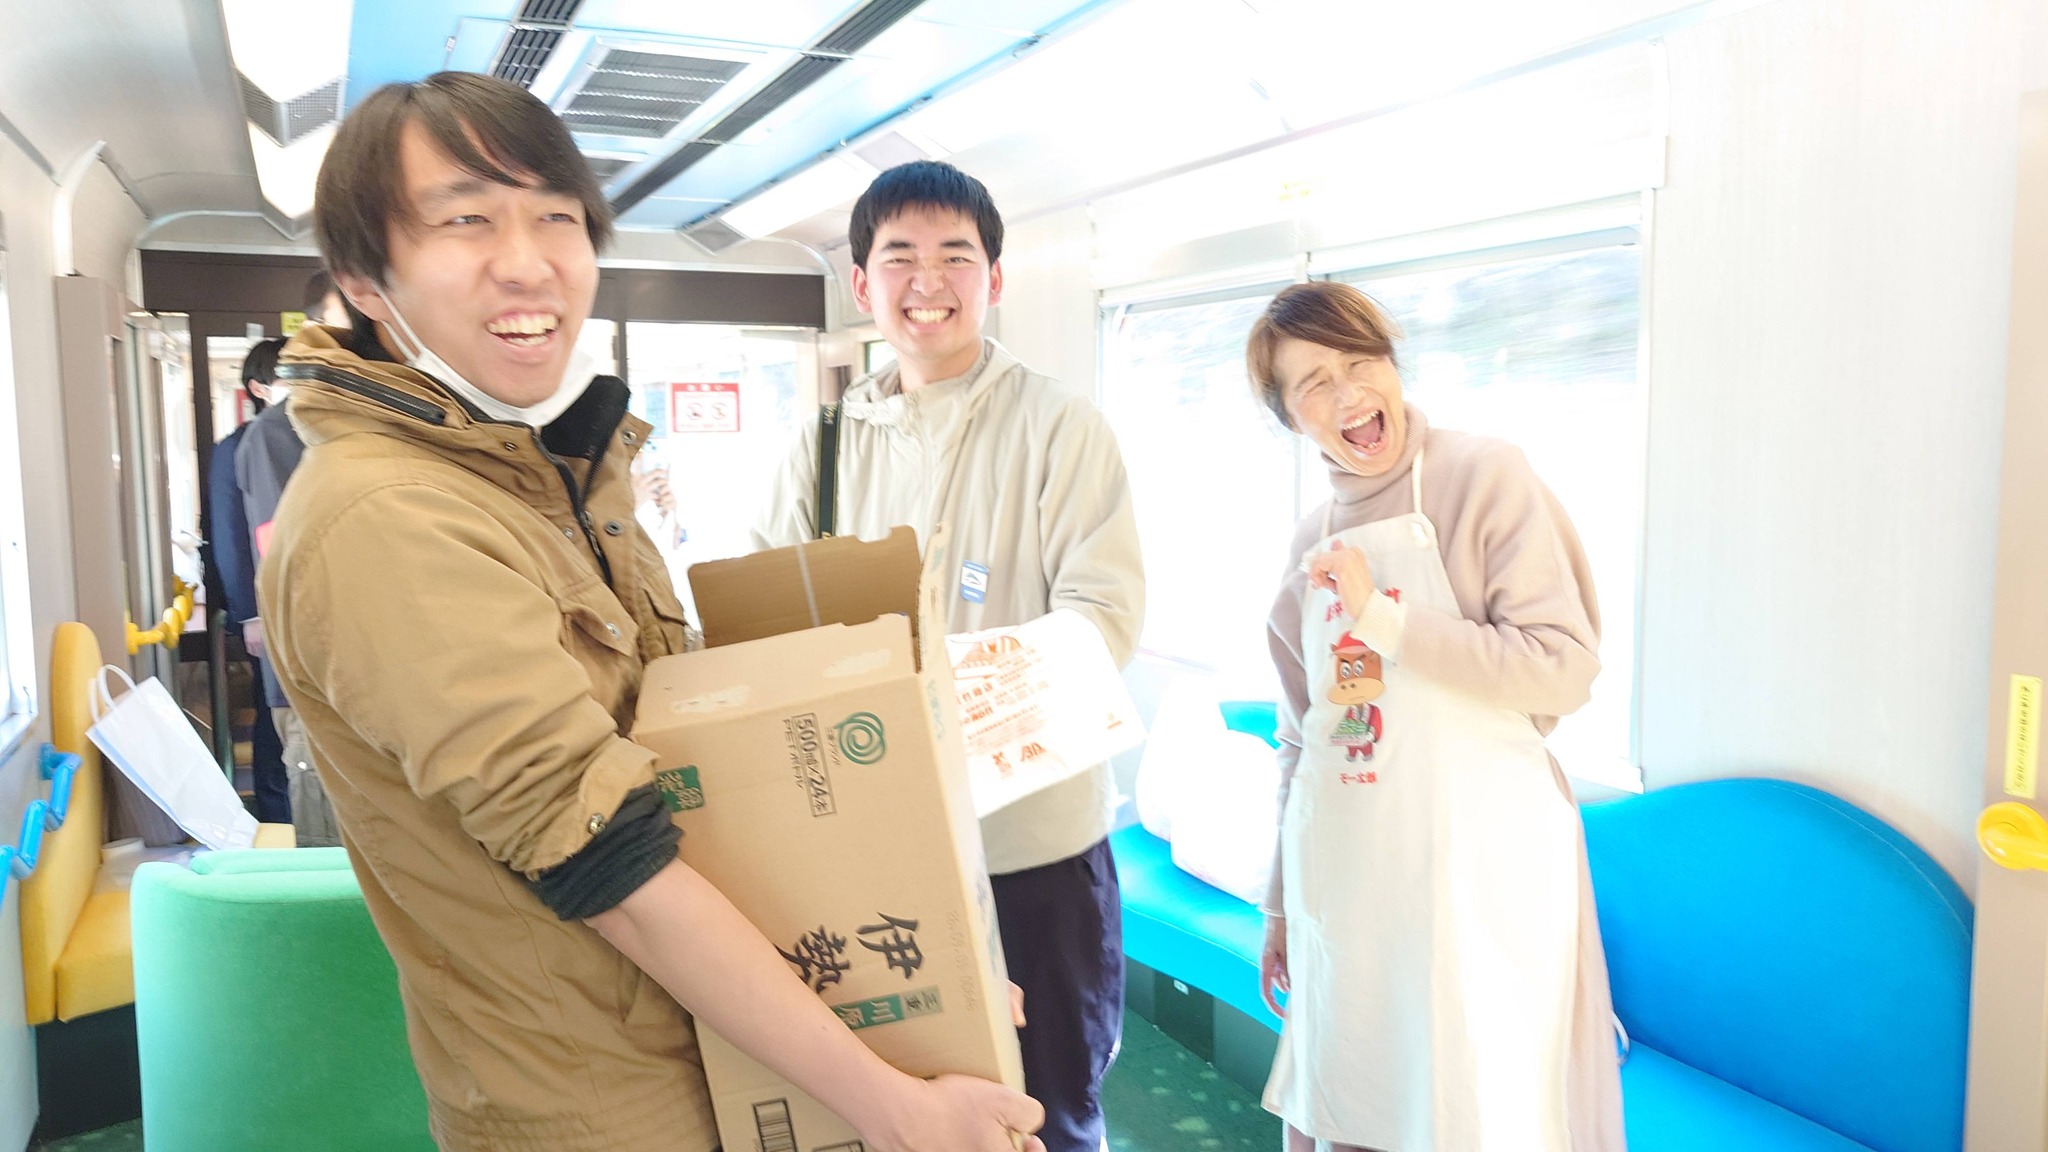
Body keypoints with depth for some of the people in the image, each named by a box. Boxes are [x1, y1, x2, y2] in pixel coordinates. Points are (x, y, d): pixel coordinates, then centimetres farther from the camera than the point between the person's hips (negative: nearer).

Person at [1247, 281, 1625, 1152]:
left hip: (1473, 870, -5)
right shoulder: (1313, 540, 10)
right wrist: (1280, 901, 18)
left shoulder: (1485, 477, -6)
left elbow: (1565, 668, -14)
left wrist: (1382, 618, -18)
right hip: (1346, 878, 6)